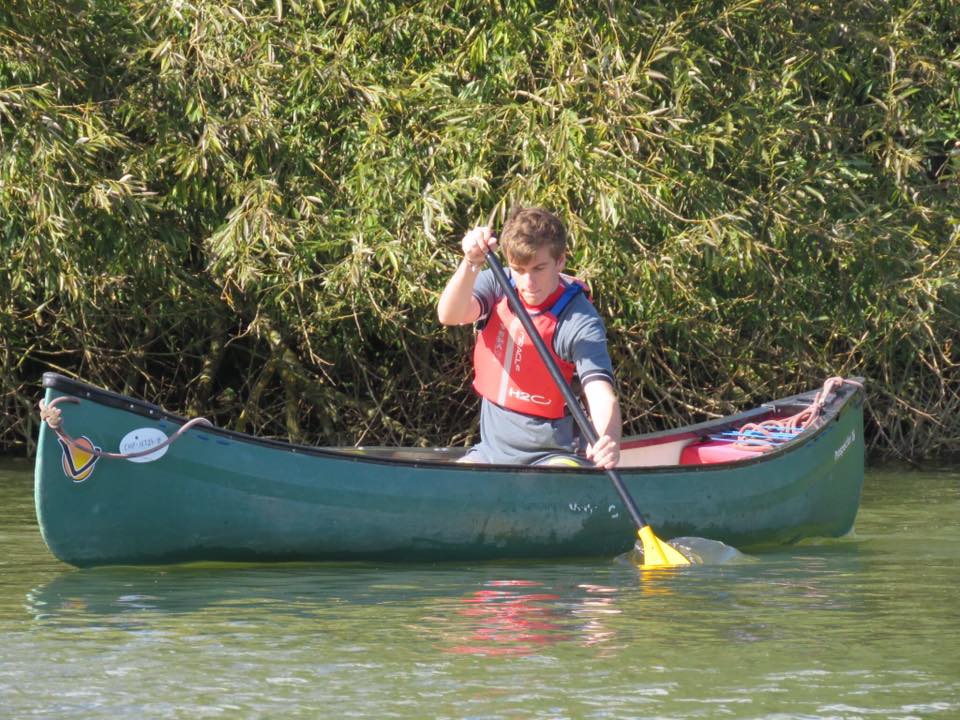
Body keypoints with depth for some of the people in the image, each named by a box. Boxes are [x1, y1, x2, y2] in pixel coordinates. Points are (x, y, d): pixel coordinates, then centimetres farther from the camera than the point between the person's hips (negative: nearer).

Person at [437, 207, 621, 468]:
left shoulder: (580, 322, -14)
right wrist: (470, 265, -39)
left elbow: (601, 397, -26)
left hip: (553, 454, -5)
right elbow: (449, 316, -20)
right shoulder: (496, 285, 0)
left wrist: (608, 439, -49)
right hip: (491, 451, 5)